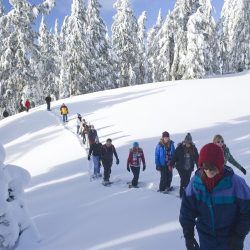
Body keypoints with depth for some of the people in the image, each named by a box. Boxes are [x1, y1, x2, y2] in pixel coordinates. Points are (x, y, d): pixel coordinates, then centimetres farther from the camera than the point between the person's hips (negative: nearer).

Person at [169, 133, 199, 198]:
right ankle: (182, 194, 0)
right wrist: (171, 165, -5)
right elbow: (174, 157, -6)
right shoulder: (179, 148, -9)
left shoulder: (194, 149, 0)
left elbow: (197, 158, 6)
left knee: (187, 180, 5)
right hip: (181, 167, -3)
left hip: (189, 168, 3)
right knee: (183, 180, -10)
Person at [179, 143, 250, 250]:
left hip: (229, 238, -2)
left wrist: (239, 236, -10)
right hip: (205, 236, 2)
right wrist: (188, 233, -5)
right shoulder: (195, 181, -14)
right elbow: (187, 209, -4)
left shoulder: (235, 182, -21)